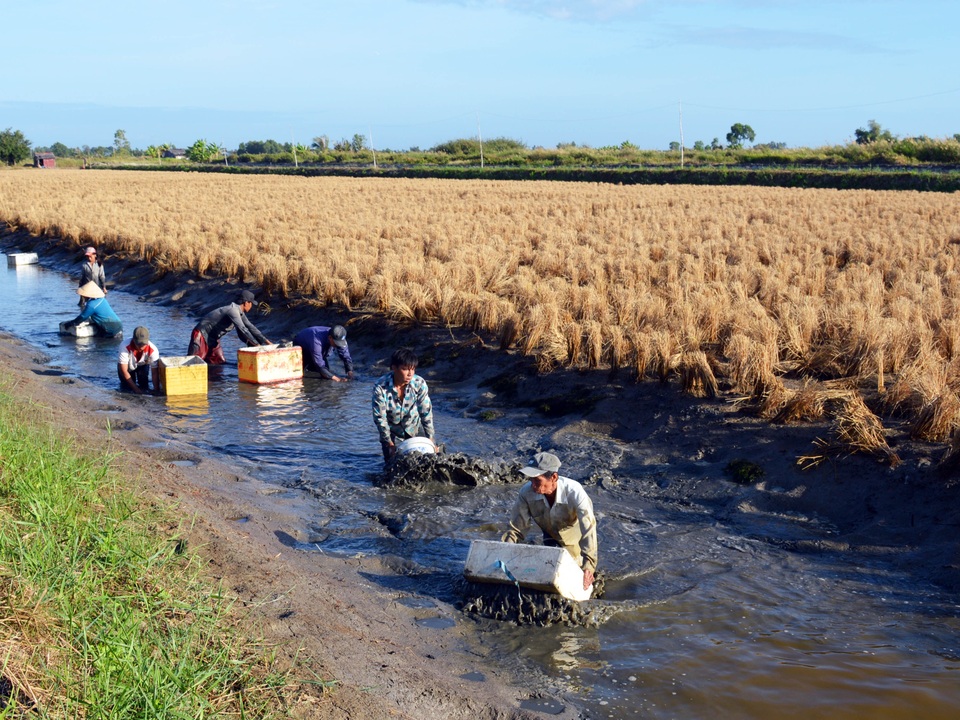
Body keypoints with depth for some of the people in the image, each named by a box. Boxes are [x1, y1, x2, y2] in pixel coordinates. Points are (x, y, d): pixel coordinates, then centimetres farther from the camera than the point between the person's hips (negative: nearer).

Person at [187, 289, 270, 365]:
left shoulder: (240, 312, 6)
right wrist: (256, 344, -26)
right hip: (201, 335, -10)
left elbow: (250, 326, 12)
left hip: (213, 339, 10)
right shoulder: (233, 310, -24)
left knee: (220, 362, 9)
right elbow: (243, 329, -30)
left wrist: (264, 340, 6)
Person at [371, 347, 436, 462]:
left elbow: (426, 412, -17)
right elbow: (380, 418, -22)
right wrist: (389, 443, -17)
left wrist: (430, 439, -16)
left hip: (414, 428, 2)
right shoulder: (381, 388, -31)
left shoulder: (419, 383, -25)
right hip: (392, 431, -2)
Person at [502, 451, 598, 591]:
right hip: (551, 536, 3)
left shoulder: (574, 492, -43)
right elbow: (516, 529, -24)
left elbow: (588, 528, -46)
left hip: (575, 536, -2)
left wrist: (589, 565, -55)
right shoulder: (527, 492, -34)